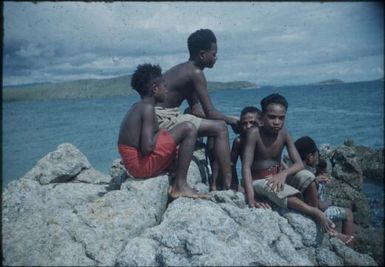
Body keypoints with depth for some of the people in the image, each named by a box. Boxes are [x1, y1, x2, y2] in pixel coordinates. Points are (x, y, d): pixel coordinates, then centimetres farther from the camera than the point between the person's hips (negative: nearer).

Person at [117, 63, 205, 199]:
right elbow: (147, 147, -22)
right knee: (188, 129, -11)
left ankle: (174, 183, 15)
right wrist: (159, 134, -4)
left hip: (133, 165, 10)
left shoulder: (136, 108, 15)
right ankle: (180, 185, -9)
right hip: (143, 164, -10)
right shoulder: (147, 108, -13)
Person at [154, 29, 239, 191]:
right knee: (220, 128, -12)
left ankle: (215, 182, 12)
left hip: (158, 119, 10)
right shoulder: (195, 73, -13)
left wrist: (227, 119, 9)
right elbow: (210, 113, -15)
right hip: (162, 119, -10)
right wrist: (230, 120, 4)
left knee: (214, 125, 15)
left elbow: (196, 110, 17)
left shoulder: (184, 69, 16)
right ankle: (228, 185, -12)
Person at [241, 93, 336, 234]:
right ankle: (314, 212, -36)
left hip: (278, 177, 5)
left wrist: (284, 173, -33)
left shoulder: (284, 134, -6)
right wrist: (251, 200, -40)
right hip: (257, 182, -5)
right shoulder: (254, 133, -18)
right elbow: (246, 166, -26)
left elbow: (299, 164, -10)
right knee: (271, 187, -36)